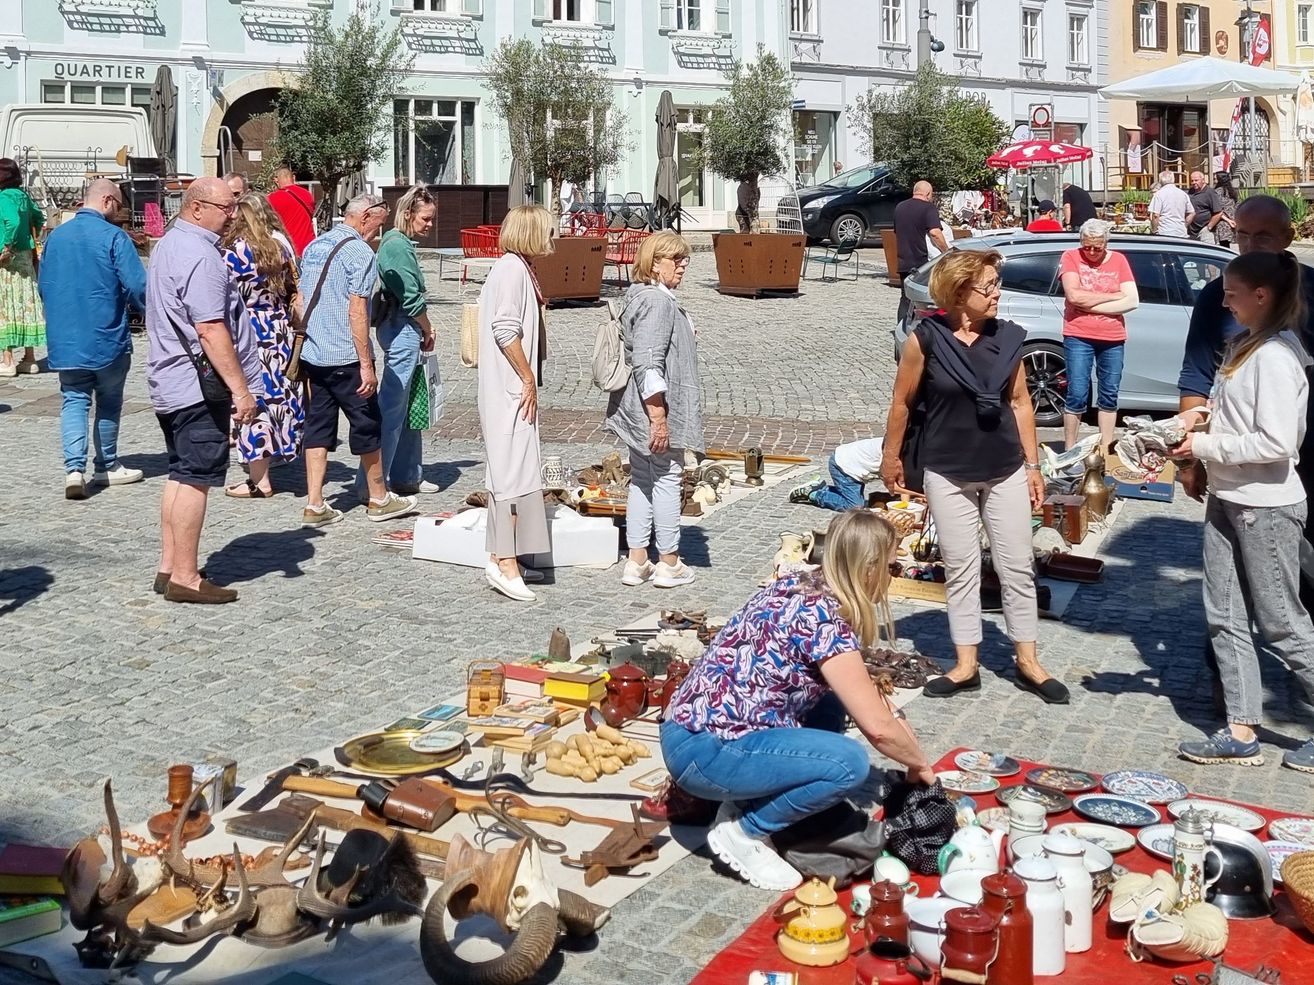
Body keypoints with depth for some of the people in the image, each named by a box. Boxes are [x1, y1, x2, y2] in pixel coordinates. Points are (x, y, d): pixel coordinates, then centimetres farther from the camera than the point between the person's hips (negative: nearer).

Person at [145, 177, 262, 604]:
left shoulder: (167, 245, 16)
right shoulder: (200, 254, -18)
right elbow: (211, 330, -24)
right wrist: (241, 389, -22)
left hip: (169, 383, 11)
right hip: (198, 384, -11)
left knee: (180, 475, 15)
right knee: (196, 478, -6)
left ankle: (169, 568, 20)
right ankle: (184, 577, -2)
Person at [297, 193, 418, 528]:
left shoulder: (314, 246, 13)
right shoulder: (360, 253, -13)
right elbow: (357, 312, -18)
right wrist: (366, 365, -16)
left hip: (312, 355, 8)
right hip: (346, 357, -8)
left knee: (318, 426, 9)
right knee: (367, 425, 6)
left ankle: (314, 505, 6)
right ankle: (378, 499, 18)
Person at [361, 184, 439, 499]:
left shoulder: (399, 242, 16)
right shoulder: (398, 246, -15)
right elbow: (411, 298, -17)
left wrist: (422, 330, 11)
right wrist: (427, 331, -4)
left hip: (399, 328, 11)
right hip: (402, 329, -11)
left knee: (408, 405, 15)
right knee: (392, 405, -8)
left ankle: (406, 476, 23)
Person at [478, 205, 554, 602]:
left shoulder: (517, 268, 18)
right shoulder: (512, 268, -13)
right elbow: (505, 329, -21)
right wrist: (529, 379, -17)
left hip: (512, 390, 11)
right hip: (510, 390, -11)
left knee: (510, 472, 12)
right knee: (516, 471, -11)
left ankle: (504, 557, 18)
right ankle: (505, 562, -11)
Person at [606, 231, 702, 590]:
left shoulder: (640, 296, 13)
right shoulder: (658, 301, -19)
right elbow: (648, 364, -25)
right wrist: (658, 418, -24)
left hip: (636, 411, 10)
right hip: (656, 410, -10)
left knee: (642, 479, 13)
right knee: (666, 479, 1)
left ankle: (636, 562, 19)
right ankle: (669, 563, 12)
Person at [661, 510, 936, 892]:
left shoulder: (799, 586, 8)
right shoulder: (824, 619, -18)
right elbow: (878, 727, -16)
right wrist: (920, 764, 1)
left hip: (690, 726, 9)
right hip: (703, 753, -9)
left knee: (831, 704, 15)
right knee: (850, 762, -18)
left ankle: (746, 801, 12)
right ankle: (742, 832, -2)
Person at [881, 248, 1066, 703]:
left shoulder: (1007, 337, -3)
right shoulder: (926, 338, -12)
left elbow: (1020, 402, 5)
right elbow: (902, 403, -1)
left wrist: (1033, 465, 4)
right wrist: (891, 457, 6)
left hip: (1006, 471, 2)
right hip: (948, 474, -2)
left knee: (1017, 567, 8)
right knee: (961, 570, 7)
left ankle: (1028, 662, 20)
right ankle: (966, 665, 18)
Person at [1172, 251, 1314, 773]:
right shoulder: (1242, 344, 9)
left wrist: (1205, 446, -17)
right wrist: (1203, 414, 5)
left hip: (1266, 506, -9)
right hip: (1227, 499, 9)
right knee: (1225, 618, 10)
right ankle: (1241, 733, 17)